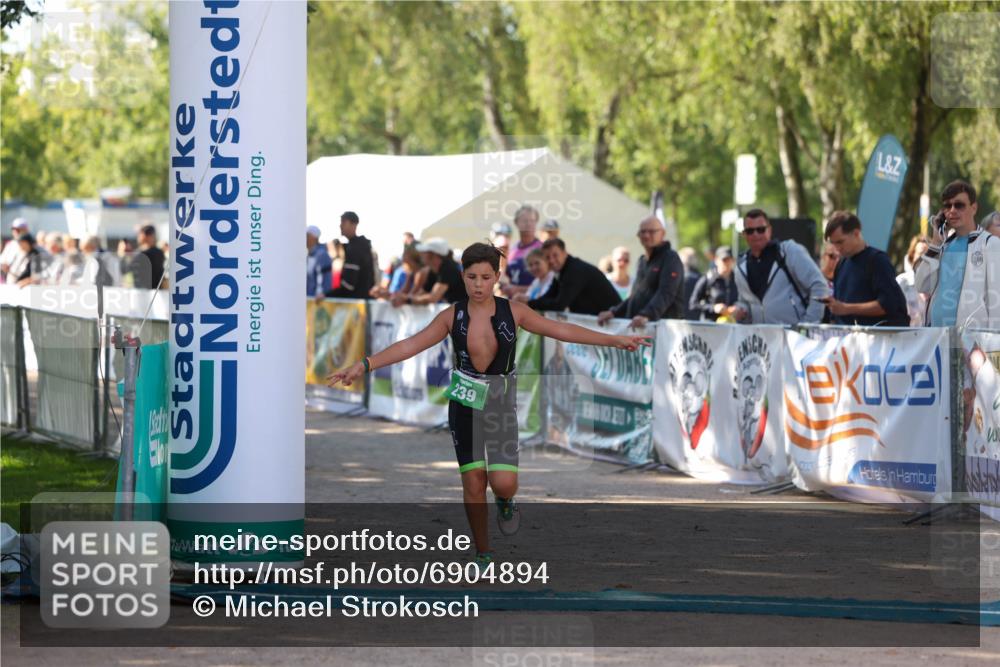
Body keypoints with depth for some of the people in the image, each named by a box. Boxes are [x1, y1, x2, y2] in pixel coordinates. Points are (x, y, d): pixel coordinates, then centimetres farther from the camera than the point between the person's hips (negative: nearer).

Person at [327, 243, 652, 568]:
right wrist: (364, 365, -19)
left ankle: (505, 502, 23)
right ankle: (483, 555, 17)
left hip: (501, 404, 0)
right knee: (473, 483, 0)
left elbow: (562, 330, -2)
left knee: (503, 483, -15)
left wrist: (616, 340, -4)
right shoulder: (452, 316, -5)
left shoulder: (513, 311, -5)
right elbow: (410, 345, -9)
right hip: (465, 405, 0)